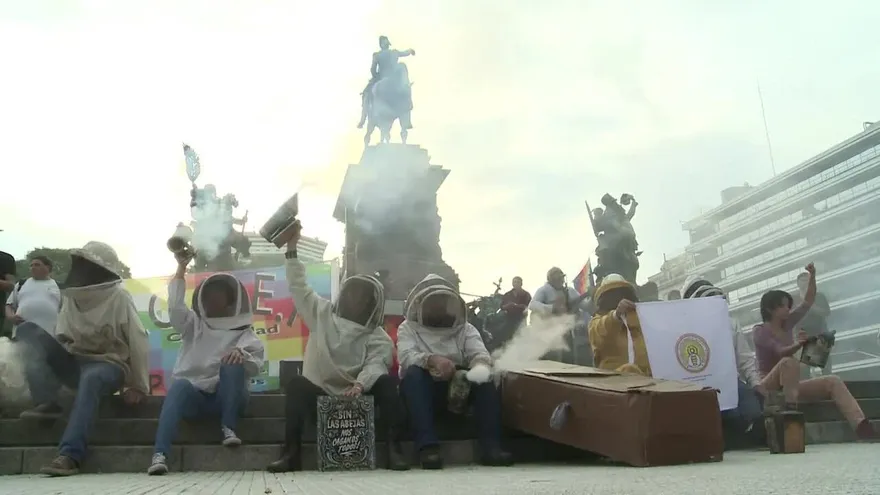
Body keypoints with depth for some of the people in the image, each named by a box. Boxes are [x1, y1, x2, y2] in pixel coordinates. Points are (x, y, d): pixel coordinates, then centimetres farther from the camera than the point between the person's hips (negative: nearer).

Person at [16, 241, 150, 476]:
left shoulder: (119, 298, -12)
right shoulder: (70, 296, 6)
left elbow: (138, 342, -11)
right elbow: (61, 337, 15)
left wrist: (139, 386, -11)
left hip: (108, 364, -6)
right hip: (74, 362, 6)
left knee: (91, 378, -42)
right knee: (27, 329, -13)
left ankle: (70, 456, -46)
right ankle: (46, 402, -24)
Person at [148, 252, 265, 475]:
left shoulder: (243, 330, 12)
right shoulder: (194, 324, 17)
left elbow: (256, 363, -6)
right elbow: (175, 307, -4)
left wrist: (241, 353, -29)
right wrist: (181, 268, -9)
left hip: (226, 396, 0)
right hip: (194, 394, 1)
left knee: (233, 364, -30)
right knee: (179, 385, -34)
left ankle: (229, 428, -23)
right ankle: (160, 455, -49)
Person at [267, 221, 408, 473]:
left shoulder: (378, 338, 4)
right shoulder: (323, 314, 13)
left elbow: (376, 365, -14)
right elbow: (299, 288, 11)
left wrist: (360, 385, -36)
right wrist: (291, 249, 4)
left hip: (356, 395, -1)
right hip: (319, 393, 1)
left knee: (387, 382, -27)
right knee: (296, 384, -28)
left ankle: (395, 448, -32)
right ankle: (292, 452, -35)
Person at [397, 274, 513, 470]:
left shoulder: (466, 329, 13)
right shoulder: (407, 328, 7)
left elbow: (480, 354, -5)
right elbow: (406, 357, -14)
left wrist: (480, 366, -31)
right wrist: (431, 360, -36)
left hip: (460, 385, 2)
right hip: (424, 387, -2)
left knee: (485, 378, -25)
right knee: (413, 373, -34)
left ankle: (491, 446, -32)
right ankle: (427, 446, -42)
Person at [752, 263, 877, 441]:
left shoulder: (787, 324, 12)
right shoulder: (759, 330, -7)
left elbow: (808, 302, 11)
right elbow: (780, 352, -23)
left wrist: (812, 276, 0)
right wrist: (798, 344, -43)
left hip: (791, 385, 7)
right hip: (770, 386, -7)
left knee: (833, 381, -15)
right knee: (789, 362, -36)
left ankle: (862, 427, -33)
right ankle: (790, 409, -42)